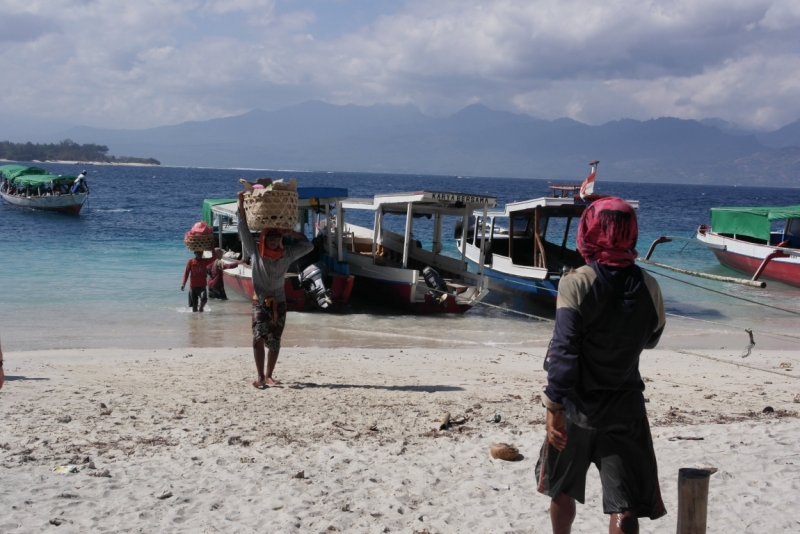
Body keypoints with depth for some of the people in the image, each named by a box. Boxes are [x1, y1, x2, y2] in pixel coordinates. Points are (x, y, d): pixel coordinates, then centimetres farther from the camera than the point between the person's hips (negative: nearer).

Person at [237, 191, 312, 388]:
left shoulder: (287, 253, 1)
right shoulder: (255, 251, -3)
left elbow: (307, 245, 5)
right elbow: (243, 229, -6)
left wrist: (290, 231, -4)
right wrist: (241, 203, -12)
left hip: (279, 303, 2)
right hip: (259, 302, -2)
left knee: (274, 342, 6)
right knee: (259, 338, -17)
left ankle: (269, 376, 17)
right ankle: (260, 376, -15)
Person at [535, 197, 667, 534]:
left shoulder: (577, 283, -14)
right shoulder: (648, 287, -3)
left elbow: (564, 349, -20)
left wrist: (553, 407, -19)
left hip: (577, 407, -1)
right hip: (625, 410, 1)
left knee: (562, 491, 22)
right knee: (625, 506, -1)